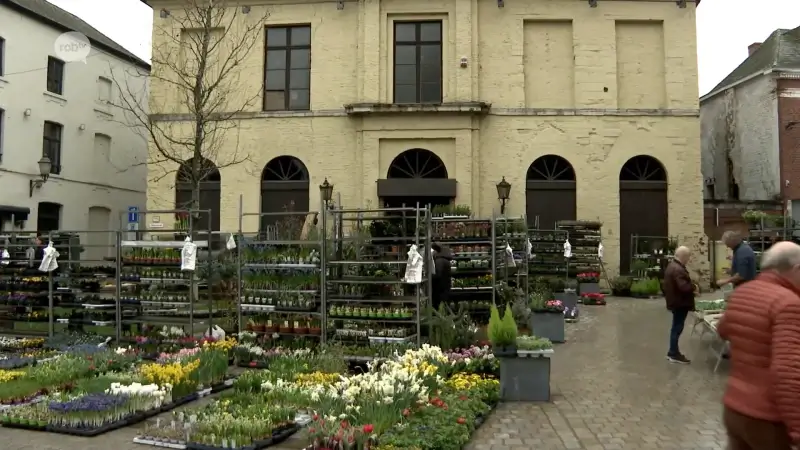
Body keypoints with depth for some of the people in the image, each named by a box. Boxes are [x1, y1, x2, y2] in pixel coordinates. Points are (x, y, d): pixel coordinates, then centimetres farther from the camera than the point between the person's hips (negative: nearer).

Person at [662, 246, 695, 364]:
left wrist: (690, 285, 12)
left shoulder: (672, 265, 11)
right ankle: (673, 354, 4)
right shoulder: (678, 269, -25)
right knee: (677, 328, -3)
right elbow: (683, 287, -31)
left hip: (676, 301, 11)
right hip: (680, 303, -11)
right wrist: (693, 286, -12)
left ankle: (673, 352, 25)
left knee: (676, 327, 17)